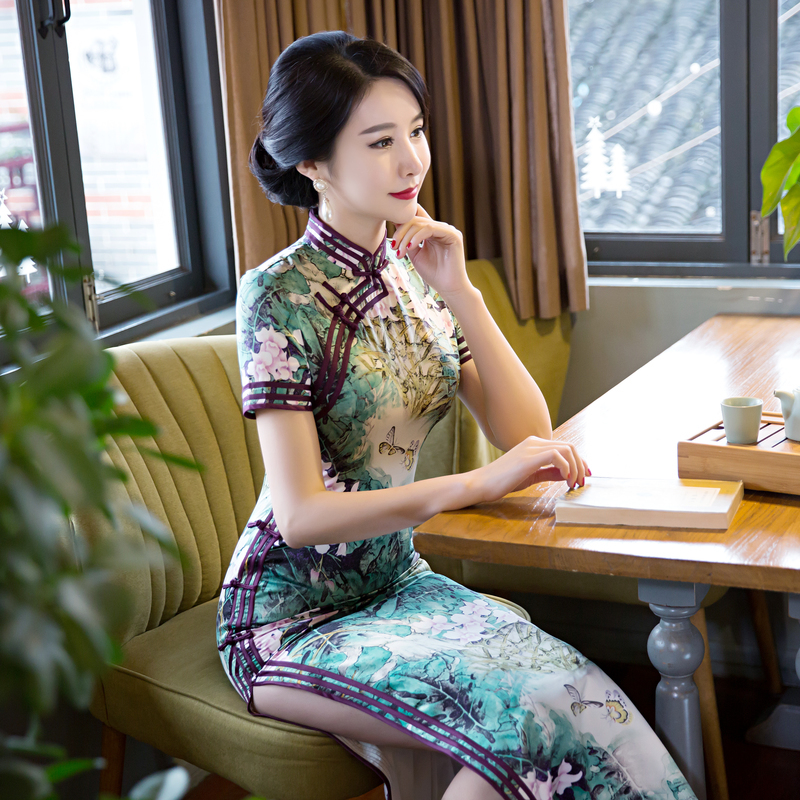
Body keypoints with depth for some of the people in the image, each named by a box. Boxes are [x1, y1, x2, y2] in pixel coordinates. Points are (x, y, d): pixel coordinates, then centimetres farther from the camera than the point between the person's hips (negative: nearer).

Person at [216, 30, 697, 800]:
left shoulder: (412, 274, 5)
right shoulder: (280, 294, -14)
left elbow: (527, 435, -1)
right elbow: (300, 514, -21)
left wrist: (458, 293, -11)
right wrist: (479, 483, -28)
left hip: (394, 578, 6)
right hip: (292, 620, -5)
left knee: (576, 690, -19)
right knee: (534, 710, -24)